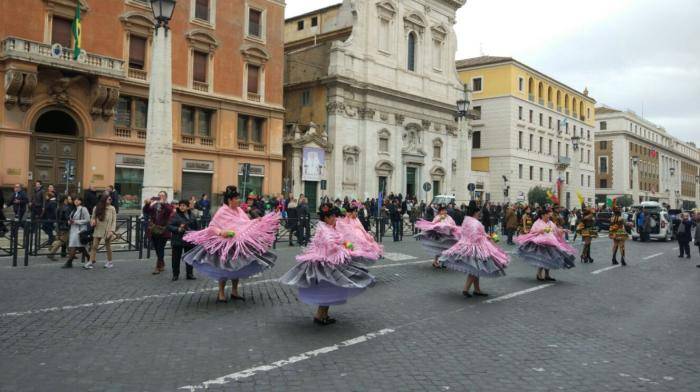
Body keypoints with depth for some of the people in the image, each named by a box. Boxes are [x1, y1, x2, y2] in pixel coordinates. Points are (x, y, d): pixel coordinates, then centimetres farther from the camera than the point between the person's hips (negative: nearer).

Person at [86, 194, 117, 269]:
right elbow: (93, 217, 12)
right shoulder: (96, 208, 0)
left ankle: (109, 262, 22)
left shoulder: (112, 209, -6)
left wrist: (112, 230, -15)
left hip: (107, 231, -2)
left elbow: (114, 221, -5)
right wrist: (93, 221, -12)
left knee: (108, 246, 8)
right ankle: (91, 262, -1)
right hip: (98, 230, 2)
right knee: (94, 246, -2)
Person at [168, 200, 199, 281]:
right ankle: (175, 275, 14)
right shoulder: (175, 215, -5)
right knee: (176, 258, 3)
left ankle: (189, 274, 18)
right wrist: (178, 229, -23)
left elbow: (197, 227, 13)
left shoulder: (192, 216, 7)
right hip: (177, 240, -3)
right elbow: (169, 226, -10)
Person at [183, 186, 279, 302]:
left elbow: (247, 223, 10)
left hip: (239, 244, 7)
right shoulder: (222, 211, -12)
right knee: (224, 269, 0)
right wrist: (220, 232, -29)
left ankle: (234, 292, 26)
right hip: (225, 244, -7)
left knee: (237, 267, 13)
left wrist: (257, 221, -6)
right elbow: (212, 226, -13)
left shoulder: (239, 210, 7)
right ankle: (221, 293, 14)